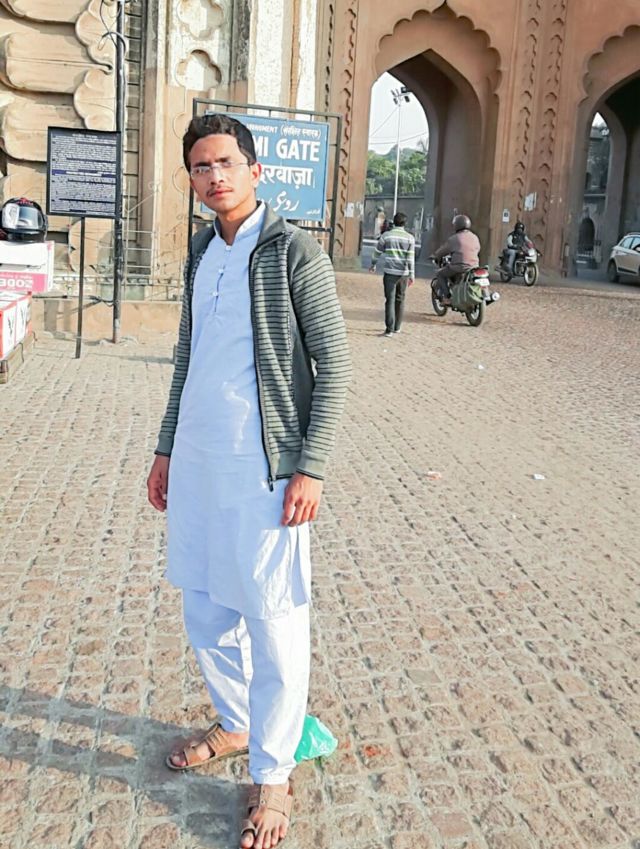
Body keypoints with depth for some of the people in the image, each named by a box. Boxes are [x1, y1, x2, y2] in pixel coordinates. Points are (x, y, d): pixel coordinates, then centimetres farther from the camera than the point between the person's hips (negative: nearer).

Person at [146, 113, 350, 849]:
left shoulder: (292, 250, -9)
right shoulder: (201, 251, 11)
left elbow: (332, 362, -11)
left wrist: (311, 468, -16)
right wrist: (166, 447, 18)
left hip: (263, 467, -7)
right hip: (197, 459, 7)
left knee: (272, 623, 3)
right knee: (205, 610, 18)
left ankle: (272, 774, 18)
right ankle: (235, 725, 39)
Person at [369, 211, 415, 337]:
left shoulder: (386, 235, 1)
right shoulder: (409, 238, 1)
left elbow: (377, 252, 9)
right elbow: (411, 258, -4)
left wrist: (373, 265, 26)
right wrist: (412, 275, -2)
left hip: (390, 272, -2)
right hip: (404, 273, 2)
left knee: (390, 300, -3)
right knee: (400, 300, 15)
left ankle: (389, 328, -11)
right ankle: (397, 327, 22)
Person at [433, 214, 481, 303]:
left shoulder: (454, 239, -6)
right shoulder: (475, 238, 11)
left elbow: (443, 250, 4)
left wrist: (435, 256, 23)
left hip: (459, 267, -6)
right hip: (474, 267, 6)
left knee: (440, 274, 13)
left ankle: (446, 297, 0)